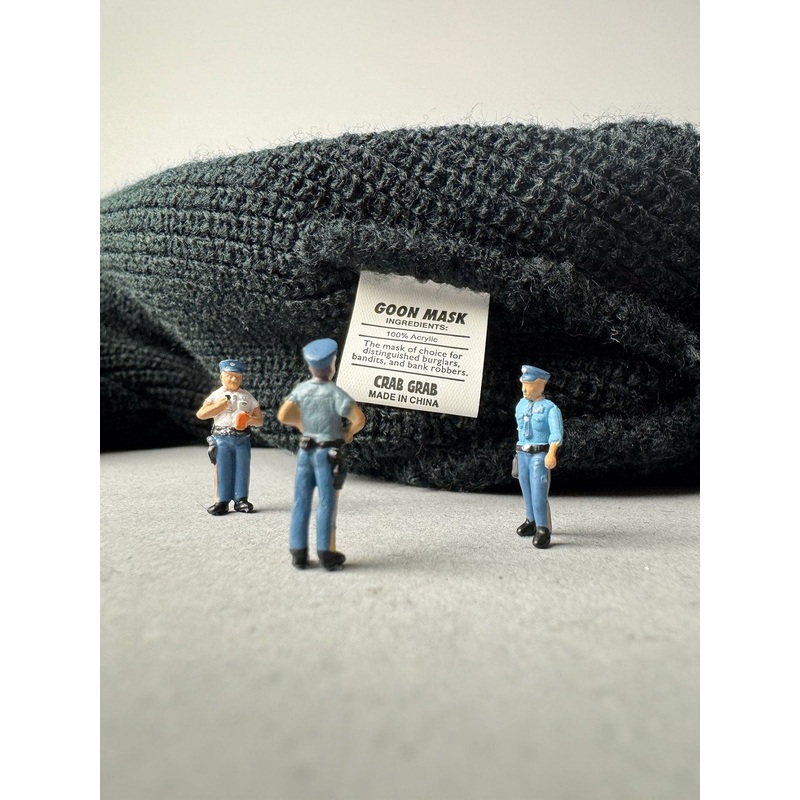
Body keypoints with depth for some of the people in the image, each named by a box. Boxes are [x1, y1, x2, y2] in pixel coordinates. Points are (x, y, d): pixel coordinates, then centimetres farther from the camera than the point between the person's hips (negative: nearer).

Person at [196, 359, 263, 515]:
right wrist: (221, 404, -9)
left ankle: (240, 499, 11)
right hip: (221, 439, -1)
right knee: (221, 470, 0)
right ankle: (221, 501, 6)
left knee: (242, 470, 2)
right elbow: (200, 414, -4)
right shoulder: (216, 396, 7)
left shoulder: (247, 397, 10)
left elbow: (260, 420, 9)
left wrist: (249, 420, -13)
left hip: (242, 439, 1)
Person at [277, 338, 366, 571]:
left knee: (301, 501, 8)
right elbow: (359, 419, -21)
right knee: (327, 503, 2)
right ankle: (326, 553, 6)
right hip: (328, 453, -4)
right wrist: (348, 432, -1)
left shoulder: (301, 389, -2)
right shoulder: (336, 393, -14)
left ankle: (299, 553, 11)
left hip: (305, 451, 4)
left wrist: (302, 424, 7)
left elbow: (283, 415, -10)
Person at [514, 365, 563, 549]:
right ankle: (532, 522, 31)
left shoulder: (550, 408, -11)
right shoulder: (520, 406, 9)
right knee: (527, 492, 15)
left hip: (540, 455, -6)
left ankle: (543, 530, -6)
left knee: (539, 493, -11)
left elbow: (556, 432, -23)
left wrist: (551, 454, -38)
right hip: (522, 454, 6)